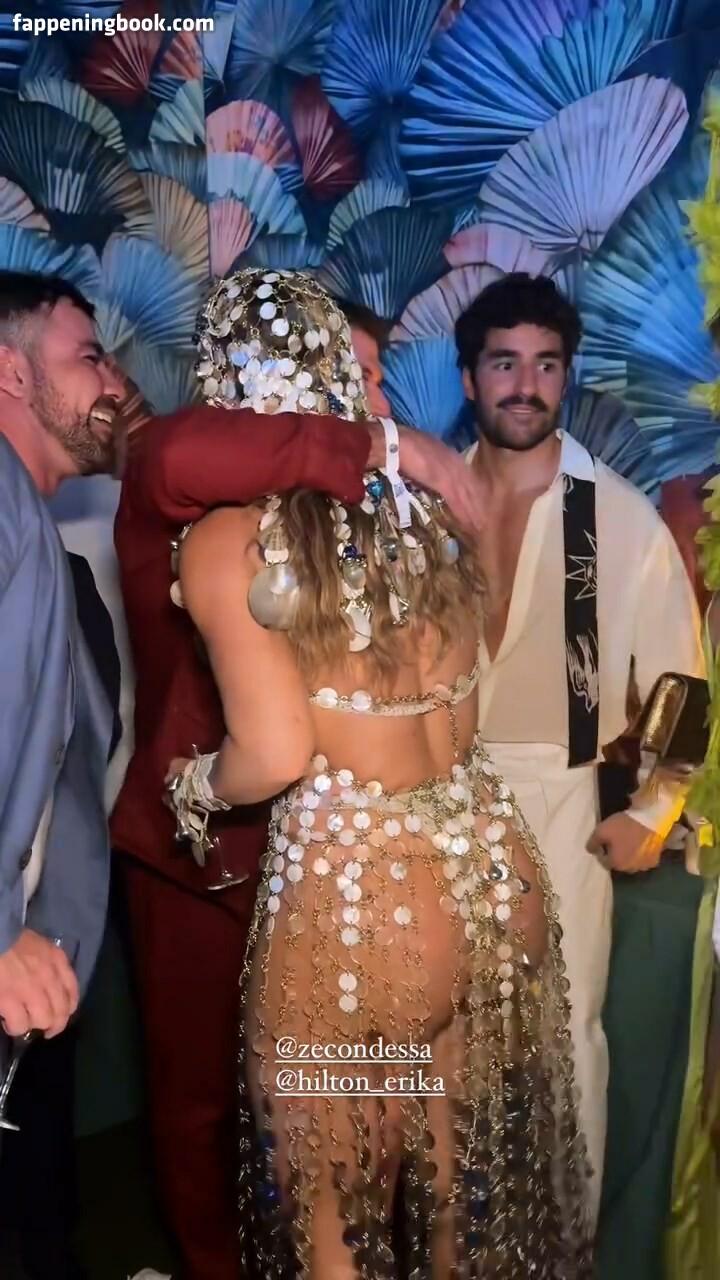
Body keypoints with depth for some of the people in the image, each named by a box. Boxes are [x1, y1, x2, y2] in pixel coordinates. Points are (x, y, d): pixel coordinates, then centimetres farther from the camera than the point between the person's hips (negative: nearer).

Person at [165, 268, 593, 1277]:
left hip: (351, 892, -5)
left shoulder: (223, 541, -11)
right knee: (474, 1173, 26)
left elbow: (276, 755, -15)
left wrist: (195, 786, 6)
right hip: (492, 868, 5)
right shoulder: (424, 492, 2)